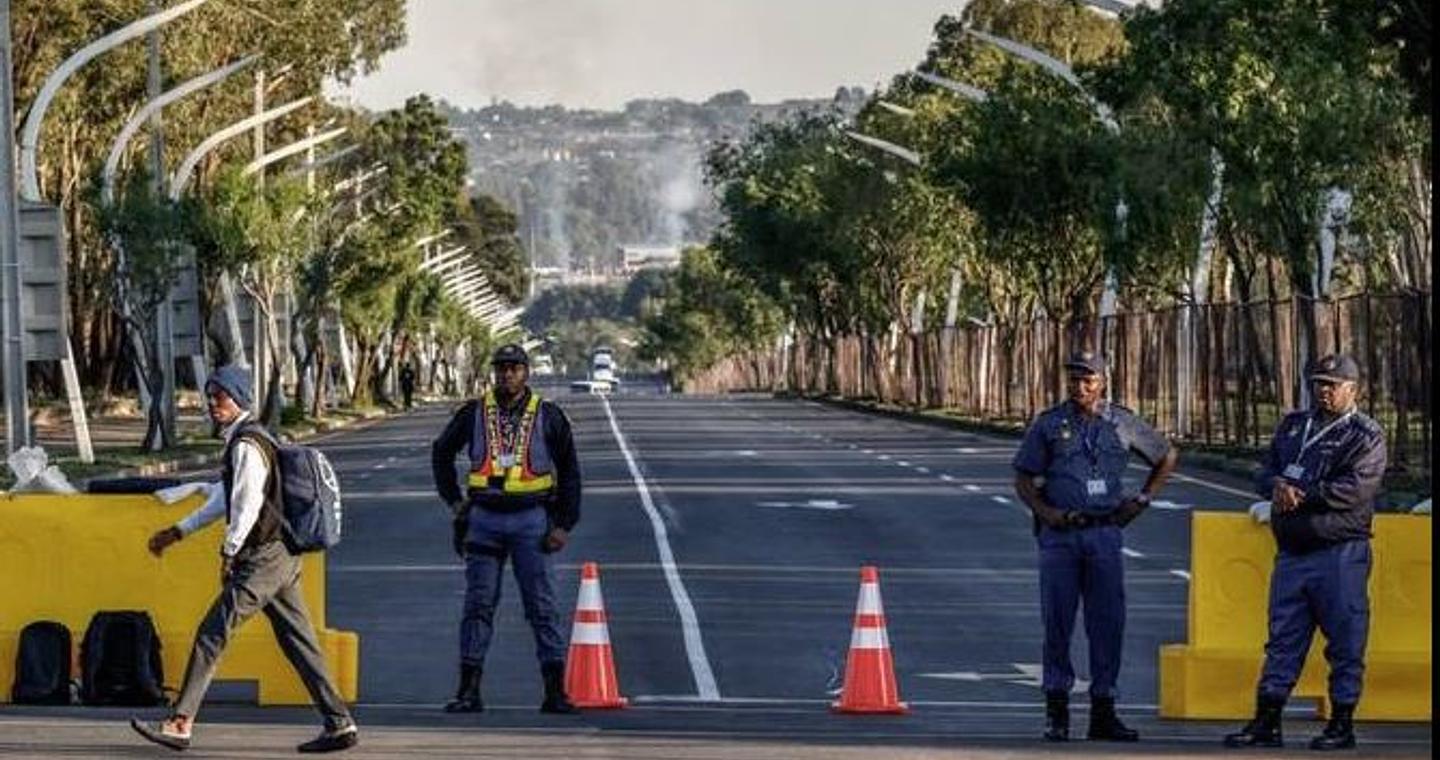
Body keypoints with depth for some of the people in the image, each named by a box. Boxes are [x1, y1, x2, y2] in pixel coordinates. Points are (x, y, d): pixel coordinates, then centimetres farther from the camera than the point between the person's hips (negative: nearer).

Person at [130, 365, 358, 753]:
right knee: (298, 642, 11)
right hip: (283, 558, 10)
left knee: (212, 633, -8)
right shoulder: (249, 439, 19)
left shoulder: (246, 445, -13)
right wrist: (177, 532, 30)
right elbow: (222, 501, 28)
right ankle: (340, 724, 10)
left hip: (263, 558, -10)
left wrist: (229, 553, -14)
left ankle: (180, 723, -8)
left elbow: (247, 506, -20)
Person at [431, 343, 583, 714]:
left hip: (531, 519, -2)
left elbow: (569, 472, 5)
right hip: (484, 517, 2)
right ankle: (469, 690, 5)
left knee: (542, 606, -2)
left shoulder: (547, 416, 2)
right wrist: (454, 500, 12)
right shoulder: (474, 413, 6)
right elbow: (441, 452, 21)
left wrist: (564, 525, -3)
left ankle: (555, 691, 0)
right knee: (478, 604, 2)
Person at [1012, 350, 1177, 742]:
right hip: (1059, 534, -1)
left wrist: (1142, 499, 12)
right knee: (1057, 622, -1)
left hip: (1105, 534, 1)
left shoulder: (1122, 423, 8)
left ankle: (1103, 712, 7)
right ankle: (1057, 709, 6)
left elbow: (1167, 456, 21)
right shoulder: (1048, 424, 6)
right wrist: (1044, 511, -10)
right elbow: (1023, 479, 7)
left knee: (1108, 623, 1)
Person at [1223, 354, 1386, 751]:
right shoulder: (1293, 425, 18)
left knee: (1345, 641, -1)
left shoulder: (1365, 435, -2)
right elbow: (1264, 472, 15)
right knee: (1282, 638, 8)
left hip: (1341, 553, -6)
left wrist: (1300, 495, -14)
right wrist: (1278, 486, -9)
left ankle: (1342, 722, 6)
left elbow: (1355, 488, -16)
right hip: (1291, 551, 6)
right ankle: (1267, 721, 11)